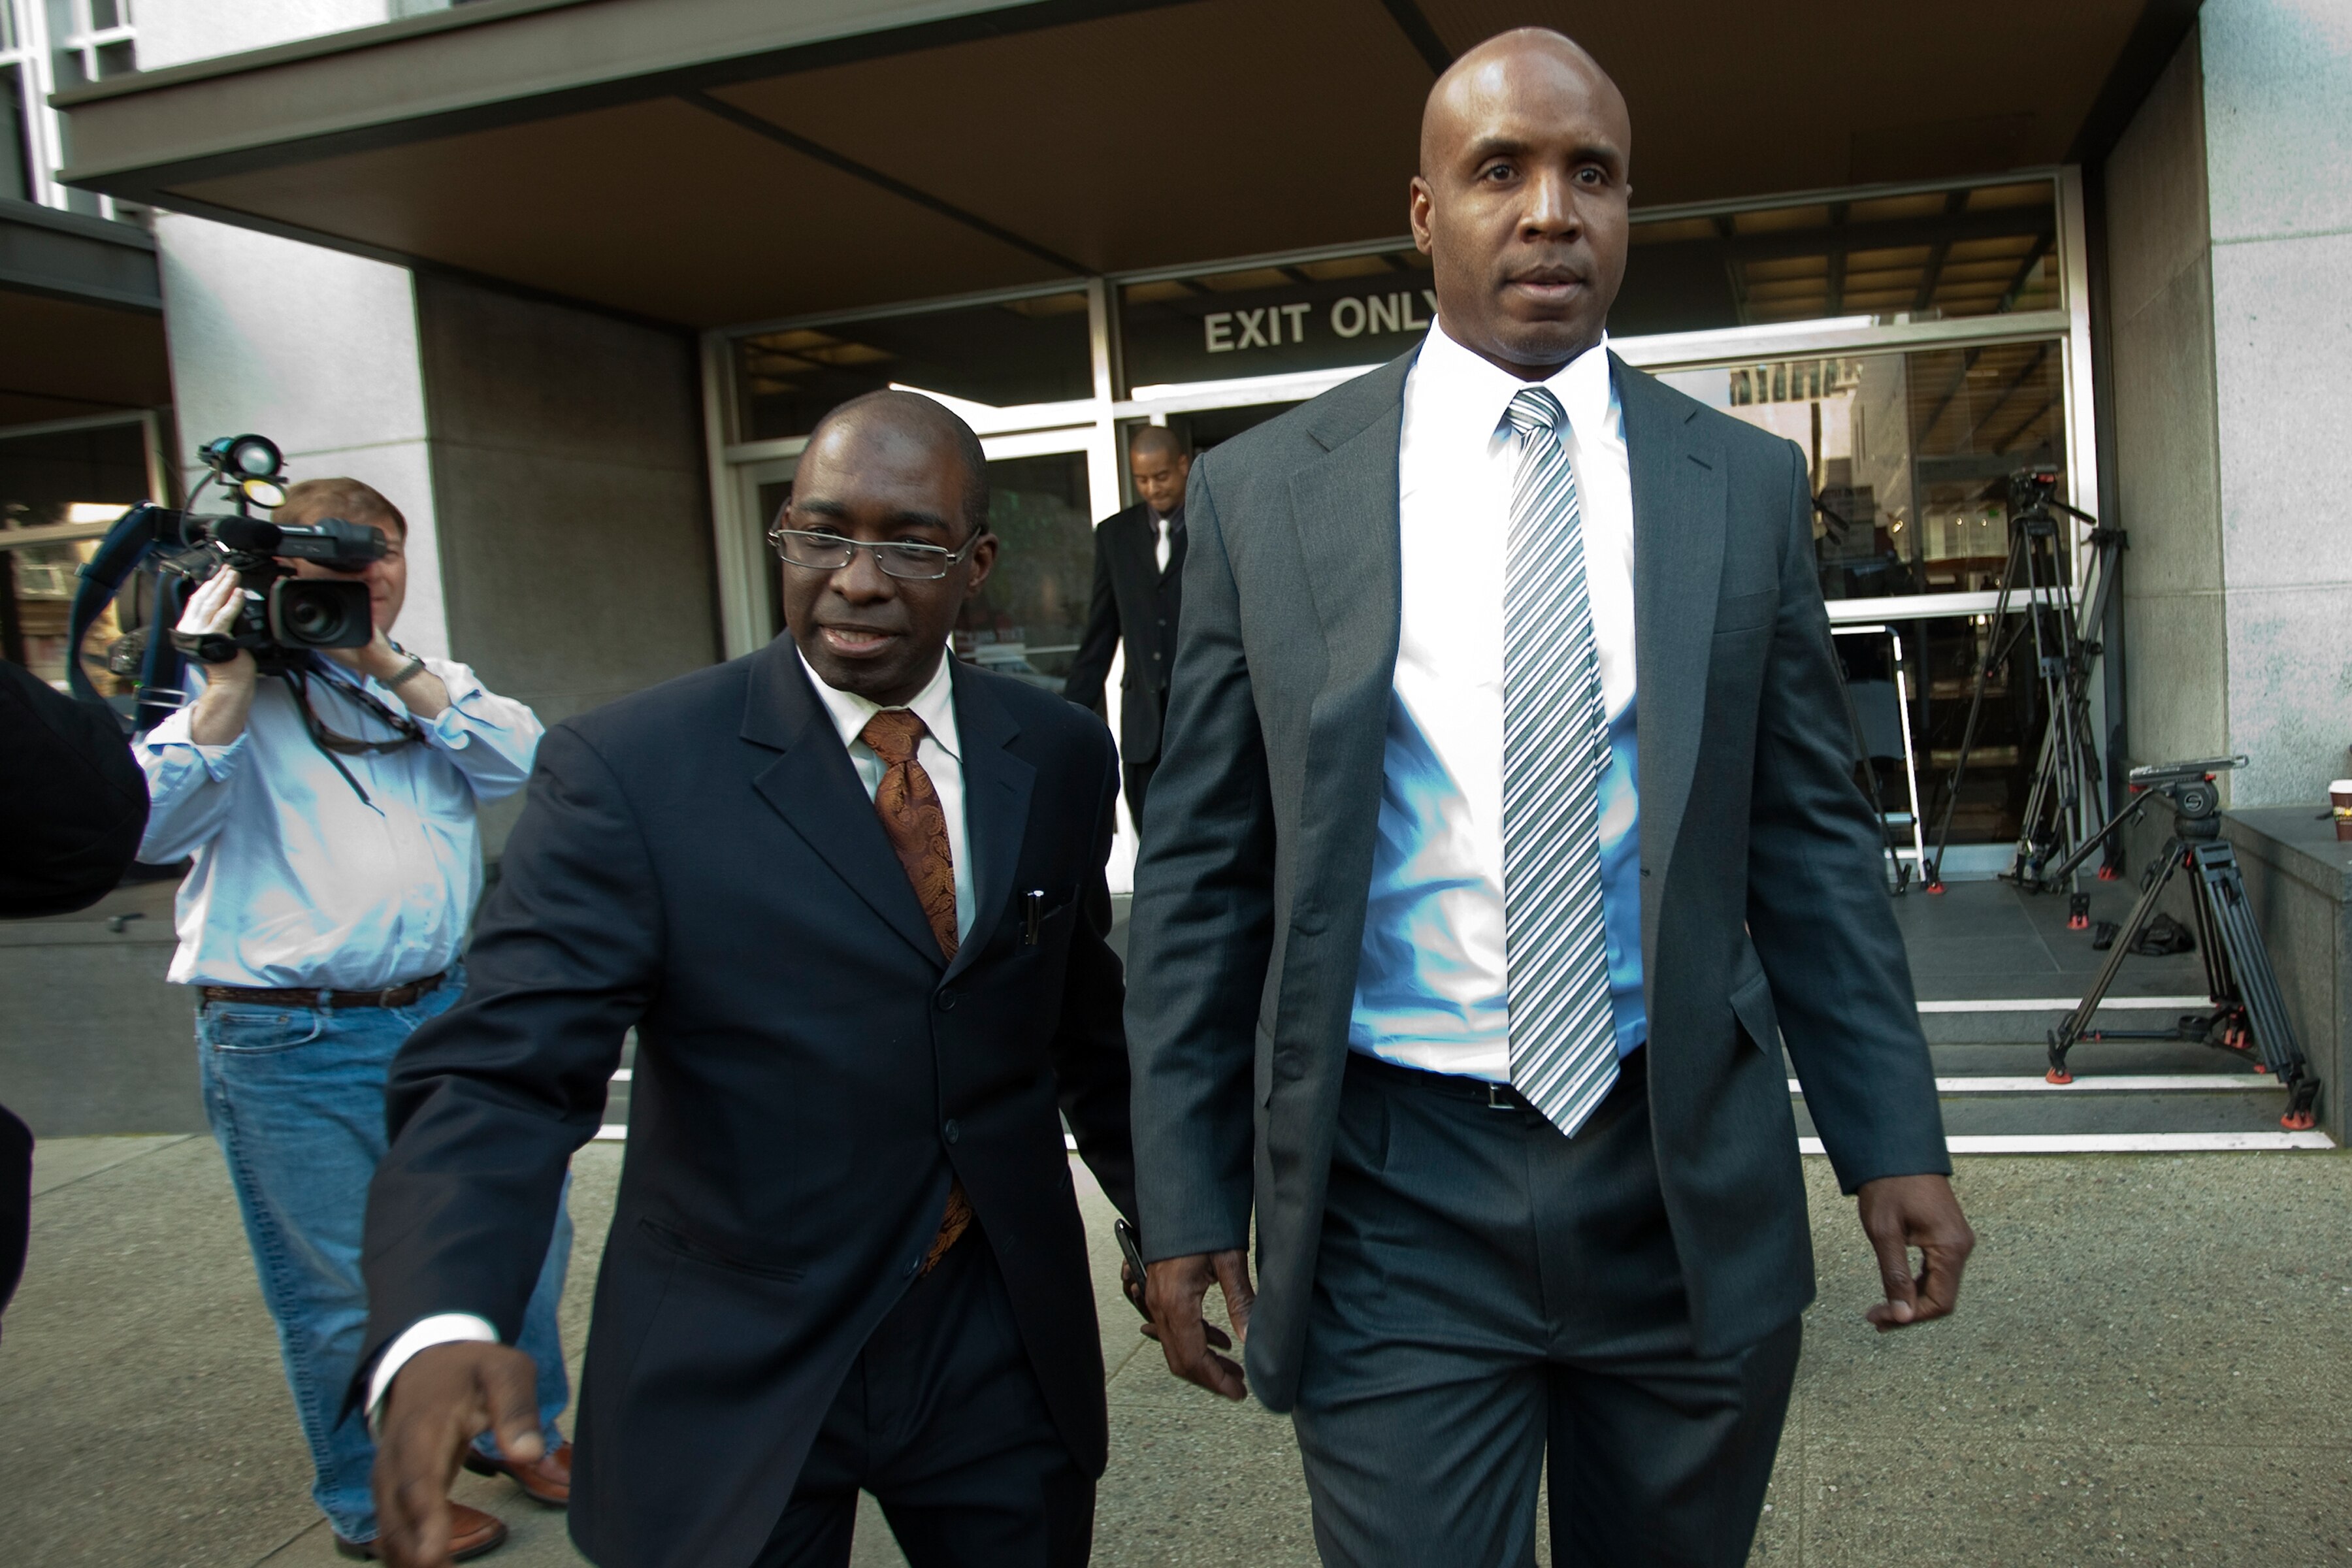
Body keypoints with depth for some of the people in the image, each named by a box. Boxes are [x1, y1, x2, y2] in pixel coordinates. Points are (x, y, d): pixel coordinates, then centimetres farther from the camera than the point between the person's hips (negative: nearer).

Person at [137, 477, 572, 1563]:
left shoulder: (427, 687, 13)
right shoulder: (238, 696, 1)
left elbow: (524, 763, -6)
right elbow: (147, 828, -13)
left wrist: (386, 662, -11)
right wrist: (229, 684, -17)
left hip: (447, 1012, 5)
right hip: (294, 1046, -4)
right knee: (345, 1296, 6)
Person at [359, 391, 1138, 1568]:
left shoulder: (1060, 757, -1)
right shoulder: (628, 770, -14)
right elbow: (501, 1073, -21)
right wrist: (439, 1330, -37)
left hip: (1002, 1350, 3)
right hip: (730, 1379, -3)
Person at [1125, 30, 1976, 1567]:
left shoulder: (1747, 486, 3)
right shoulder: (1262, 492, -2)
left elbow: (1814, 838, 7)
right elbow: (1204, 870, 0)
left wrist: (1895, 1141, 2)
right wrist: (1186, 1198, -1)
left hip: (1685, 1188, 3)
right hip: (1392, 1199, -2)